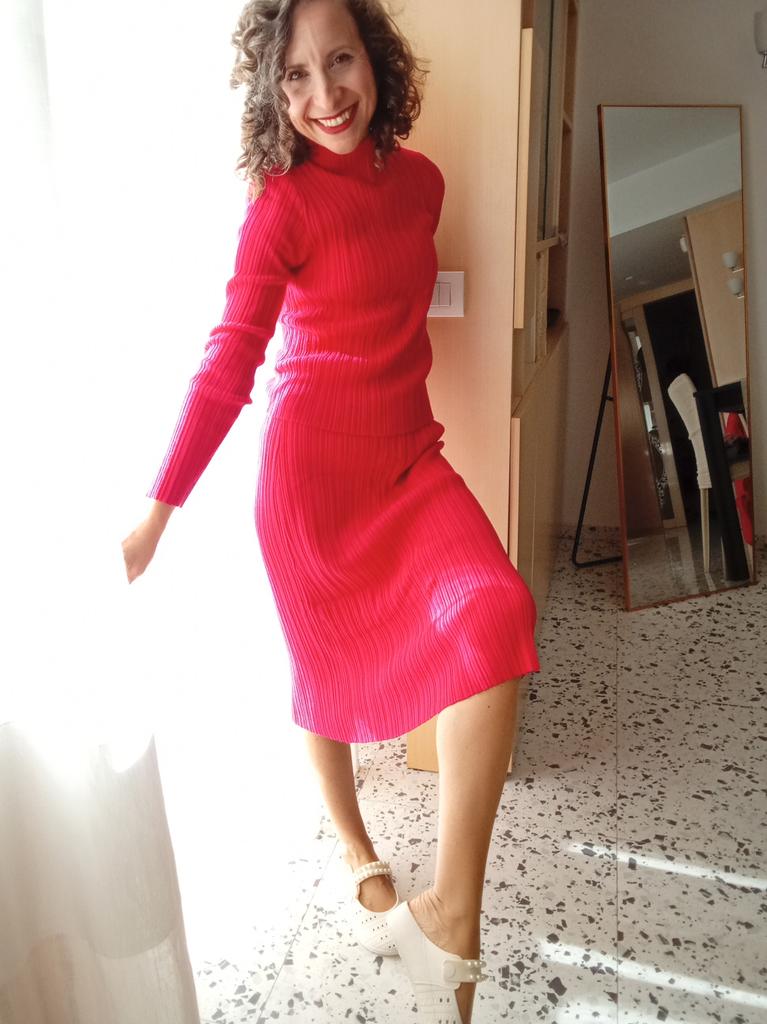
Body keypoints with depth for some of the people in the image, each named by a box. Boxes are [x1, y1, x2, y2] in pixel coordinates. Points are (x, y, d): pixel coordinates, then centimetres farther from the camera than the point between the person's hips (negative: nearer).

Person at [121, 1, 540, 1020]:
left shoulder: (419, 179, 8)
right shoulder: (283, 201, -8)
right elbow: (229, 363, -11)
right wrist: (158, 510, -13)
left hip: (408, 453, 5)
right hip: (315, 458, -4)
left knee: (496, 615, -18)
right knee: (330, 666, 8)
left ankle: (450, 912, -7)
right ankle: (361, 858, 35)